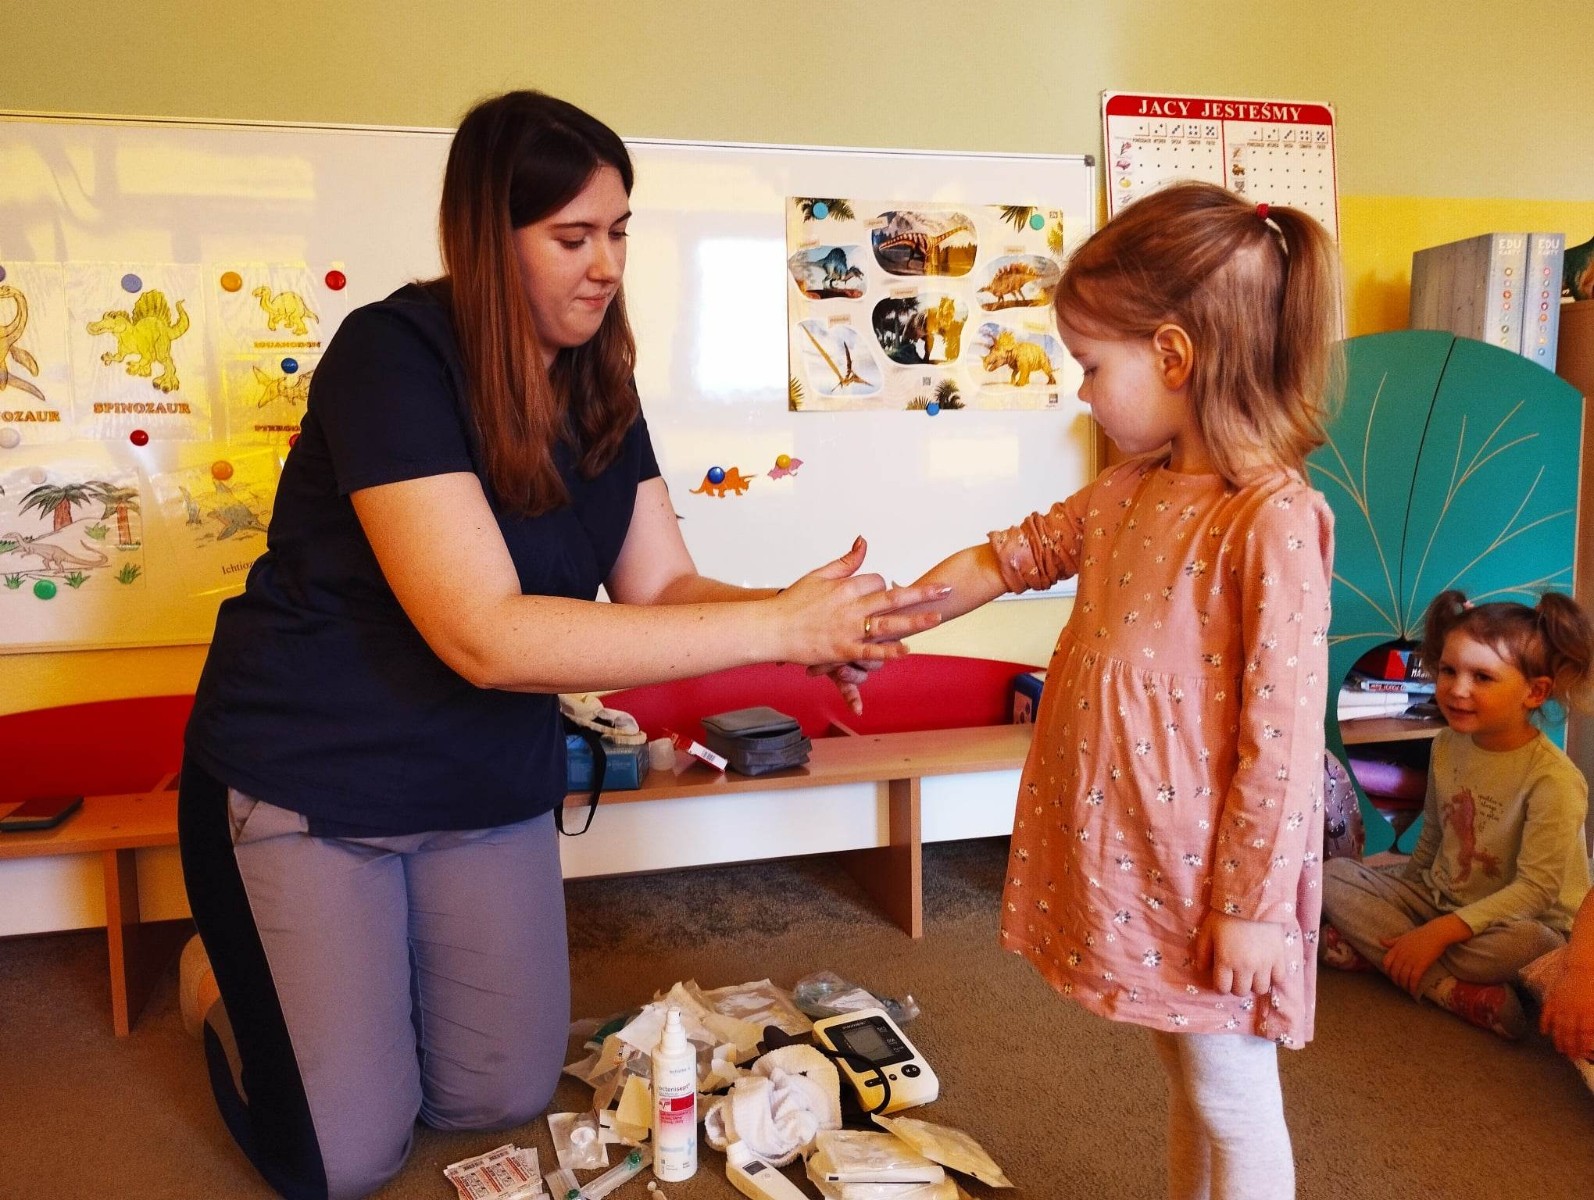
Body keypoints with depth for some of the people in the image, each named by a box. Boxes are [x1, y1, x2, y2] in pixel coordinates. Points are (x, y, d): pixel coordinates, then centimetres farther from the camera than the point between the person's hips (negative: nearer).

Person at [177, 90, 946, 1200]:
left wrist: (808, 621, -27)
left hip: (493, 788, 6)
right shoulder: (393, 357, -24)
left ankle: (347, 973, 38)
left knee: (506, 1102, 12)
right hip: (309, 781, -6)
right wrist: (777, 626, -37)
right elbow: (485, 634, -35)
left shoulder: (600, 385, -2)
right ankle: (233, 989, 30)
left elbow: (662, 587, -5)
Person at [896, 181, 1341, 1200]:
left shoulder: (1274, 518, -22)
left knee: (1233, 1105, 13)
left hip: (1209, 884, -8)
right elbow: (1019, 554, 18)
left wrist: (1253, 905, -16)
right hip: (1128, 859, 8)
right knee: (1187, 1083, 26)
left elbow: (1283, 730, -21)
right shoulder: (1130, 493, 4)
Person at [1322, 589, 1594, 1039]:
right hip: (1436, 899, 6)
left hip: (1515, 918, -6)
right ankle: (1454, 992, -23)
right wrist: (1393, 904, 14)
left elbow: (1535, 889, -24)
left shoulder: (1554, 780, -20)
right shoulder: (1447, 746, -1)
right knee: (1334, 876, -12)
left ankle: (1369, 949, -24)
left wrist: (1439, 932, -29)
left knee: (1528, 943, -40)